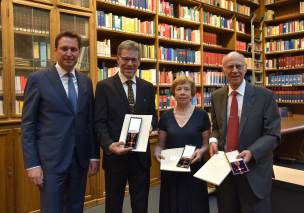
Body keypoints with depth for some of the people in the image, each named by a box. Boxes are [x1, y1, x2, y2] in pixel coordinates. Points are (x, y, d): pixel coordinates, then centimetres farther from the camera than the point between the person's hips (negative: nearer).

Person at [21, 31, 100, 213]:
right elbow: (28, 125, -6)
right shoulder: (38, 79, -5)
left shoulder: (86, 81, 8)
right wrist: (32, 164, -11)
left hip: (80, 159, 4)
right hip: (51, 160, -4)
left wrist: (94, 155, 7)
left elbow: (91, 121, 10)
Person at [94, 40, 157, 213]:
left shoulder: (147, 87, 6)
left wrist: (149, 125, -13)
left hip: (141, 155, 3)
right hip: (115, 155, -2)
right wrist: (109, 145, -24)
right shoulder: (104, 86, -5)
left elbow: (153, 117, 10)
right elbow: (100, 122, -8)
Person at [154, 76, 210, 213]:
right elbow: (160, 144, 8)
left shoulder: (201, 115, -4)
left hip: (194, 170, -2)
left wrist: (201, 151, -18)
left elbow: (207, 143, 2)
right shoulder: (166, 117, 2)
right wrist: (157, 152, -12)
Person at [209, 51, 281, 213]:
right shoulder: (216, 96, 4)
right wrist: (213, 140, -7)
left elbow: (273, 135, -10)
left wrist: (251, 152, -25)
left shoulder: (265, 96, -8)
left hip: (254, 169, -3)